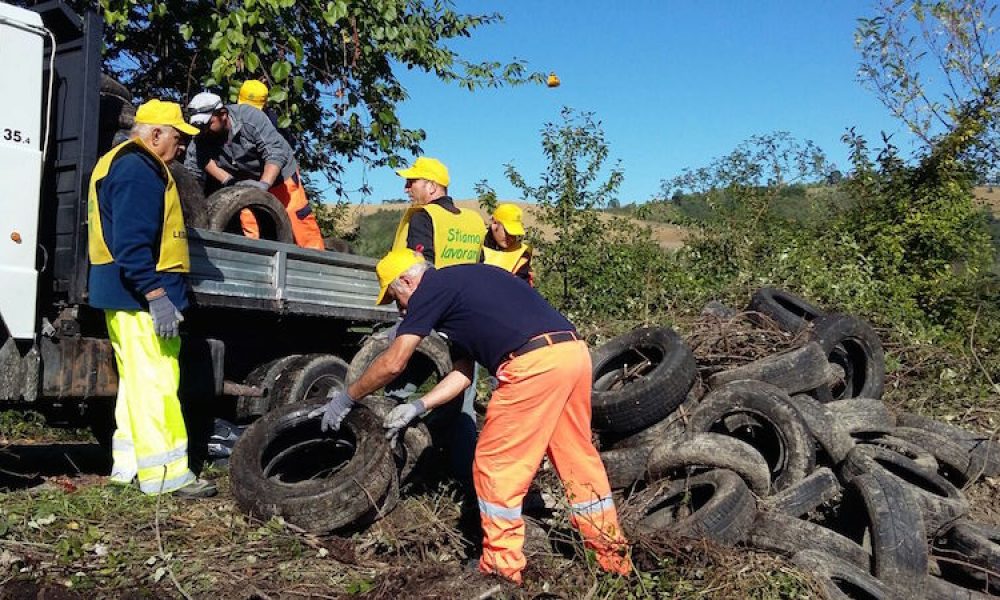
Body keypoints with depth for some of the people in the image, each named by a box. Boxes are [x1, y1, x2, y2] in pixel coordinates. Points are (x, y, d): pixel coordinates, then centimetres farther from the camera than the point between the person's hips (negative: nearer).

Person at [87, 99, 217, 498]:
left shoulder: (122, 162, 21)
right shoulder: (138, 170, -15)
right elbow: (131, 243, -25)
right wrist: (157, 296, -27)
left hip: (128, 296, 11)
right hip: (141, 295, -11)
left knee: (136, 381, 16)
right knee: (155, 384, -9)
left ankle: (129, 464, 24)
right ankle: (165, 474, -5)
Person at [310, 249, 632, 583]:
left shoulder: (430, 289, 4)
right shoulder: (463, 283, 29)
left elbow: (392, 364, 5)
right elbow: (463, 372, 29)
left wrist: (346, 399, 18)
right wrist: (417, 407, 28)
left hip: (535, 363, -9)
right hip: (573, 351, 9)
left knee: (496, 465, 6)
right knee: (578, 458, 18)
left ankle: (502, 567, 17)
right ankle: (614, 556, 29)